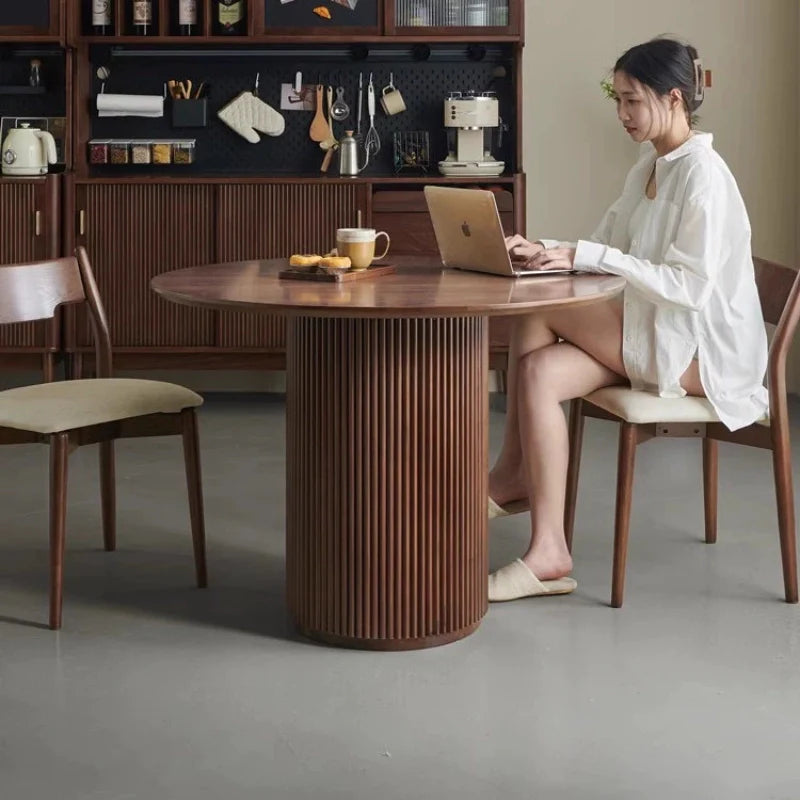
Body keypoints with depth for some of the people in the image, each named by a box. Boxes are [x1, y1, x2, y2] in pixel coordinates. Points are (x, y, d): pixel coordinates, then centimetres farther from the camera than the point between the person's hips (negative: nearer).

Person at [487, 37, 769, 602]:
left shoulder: (703, 174, -15)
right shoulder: (651, 166, 13)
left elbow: (691, 286, -23)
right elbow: (606, 249, 14)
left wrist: (587, 256, -26)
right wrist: (546, 252, -6)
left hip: (704, 352, -8)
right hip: (658, 337, 8)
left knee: (538, 315, -19)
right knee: (540, 371, -16)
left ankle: (513, 477, -5)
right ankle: (547, 553, -18)